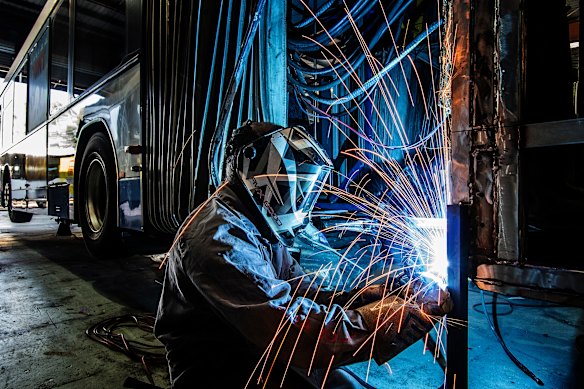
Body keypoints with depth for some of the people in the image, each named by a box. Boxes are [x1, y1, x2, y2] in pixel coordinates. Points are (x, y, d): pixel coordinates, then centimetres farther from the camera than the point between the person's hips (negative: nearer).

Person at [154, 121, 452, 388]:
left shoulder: (260, 225, 4)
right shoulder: (221, 238, -26)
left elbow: (302, 291, 4)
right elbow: (297, 330, -33)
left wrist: (373, 295, -8)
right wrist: (413, 311, -27)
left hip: (259, 353, 8)